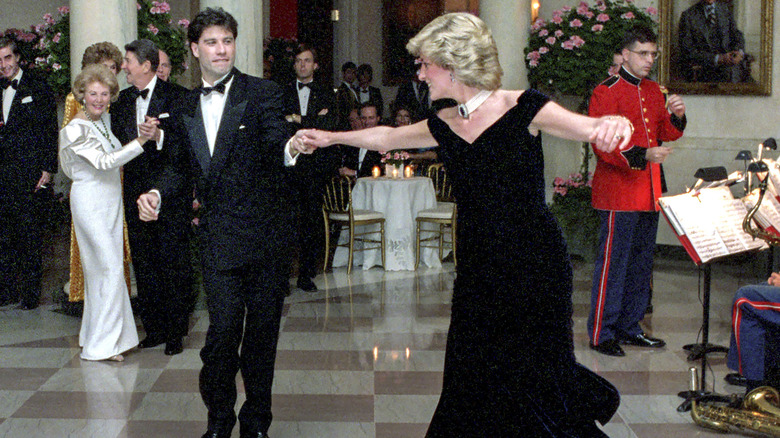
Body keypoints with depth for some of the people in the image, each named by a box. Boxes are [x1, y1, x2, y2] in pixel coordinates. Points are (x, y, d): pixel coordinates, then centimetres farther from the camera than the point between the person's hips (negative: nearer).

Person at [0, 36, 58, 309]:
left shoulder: (38, 90, -1)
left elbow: (50, 132, -4)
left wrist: (47, 168, -9)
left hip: (28, 174, -5)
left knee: (29, 233, -1)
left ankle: (30, 293, 6)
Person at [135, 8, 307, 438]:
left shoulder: (263, 93, -4)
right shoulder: (186, 107, 11)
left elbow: (276, 140, -20)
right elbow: (182, 165, 22)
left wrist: (291, 147, -44)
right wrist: (158, 193, 3)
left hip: (266, 232, -2)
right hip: (219, 237, 2)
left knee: (262, 330, 8)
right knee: (224, 327, -7)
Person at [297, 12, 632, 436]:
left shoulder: (520, 108, -9)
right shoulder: (444, 126, 8)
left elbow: (590, 128, -19)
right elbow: (386, 137, 25)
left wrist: (616, 124, -41)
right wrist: (330, 138, 32)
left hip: (534, 263, -6)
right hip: (478, 270, 6)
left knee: (537, 377, -6)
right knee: (473, 382, 8)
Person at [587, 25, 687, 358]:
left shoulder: (654, 91, 14)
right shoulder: (606, 93, -10)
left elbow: (666, 135, 18)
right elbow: (603, 146, -15)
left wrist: (677, 116, -2)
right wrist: (643, 155, -27)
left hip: (649, 194, 8)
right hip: (618, 195, -8)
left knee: (641, 263, 13)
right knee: (612, 264, -5)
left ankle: (630, 328, 23)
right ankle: (601, 334, 3)